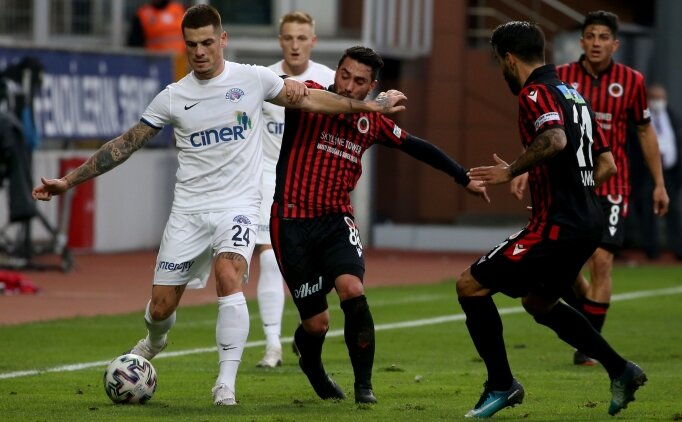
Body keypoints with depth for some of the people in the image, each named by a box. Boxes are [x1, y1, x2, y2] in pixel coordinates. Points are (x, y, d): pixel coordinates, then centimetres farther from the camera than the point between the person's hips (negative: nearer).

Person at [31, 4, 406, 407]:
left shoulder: (254, 79, -1)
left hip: (237, 206, -2)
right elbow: (125, 144, 7)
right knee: (161, 307, 2)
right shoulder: (173, 98, 2)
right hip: (189, 210, 2)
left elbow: (307, 98, 11)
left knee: (229, 279, -29)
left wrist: (370, 105, 14)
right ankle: (154, 342, 40)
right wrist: (69, 181, 3)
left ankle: (226, 384, -25)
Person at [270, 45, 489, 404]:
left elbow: (416, 147, 22)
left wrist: (463, 178, 27)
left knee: (352, 291, -25)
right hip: (292, 222, -3)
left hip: (336, 219, 3)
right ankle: (311, 364, 36)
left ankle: (364, 384, -8)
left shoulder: (372, 122, 8)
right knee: (316, 323, -2)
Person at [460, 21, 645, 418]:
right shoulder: (573, 94, 18)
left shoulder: (536, 93, -11)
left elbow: (554, 140, -32)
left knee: (471, 285, -2)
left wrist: (512, 170, -20)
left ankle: (501, 385, 0)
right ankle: (620, 370, 24)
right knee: (538, 302, 29)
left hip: (556, 226, -10)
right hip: (589, 224, 10)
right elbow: (607, 164, 19)